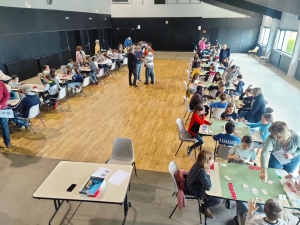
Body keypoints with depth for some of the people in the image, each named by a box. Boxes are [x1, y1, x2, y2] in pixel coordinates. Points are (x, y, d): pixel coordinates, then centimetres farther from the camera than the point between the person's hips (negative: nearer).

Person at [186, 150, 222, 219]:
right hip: (196, 191, -9)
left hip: (195, 185, 9)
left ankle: (206, 199, 33)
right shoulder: (201, 171, -38)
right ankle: (204, 208, 16)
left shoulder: (198, 164, -10)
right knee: (219, 199, -8)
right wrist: (208, 174, -25)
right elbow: (208, 187, -33)